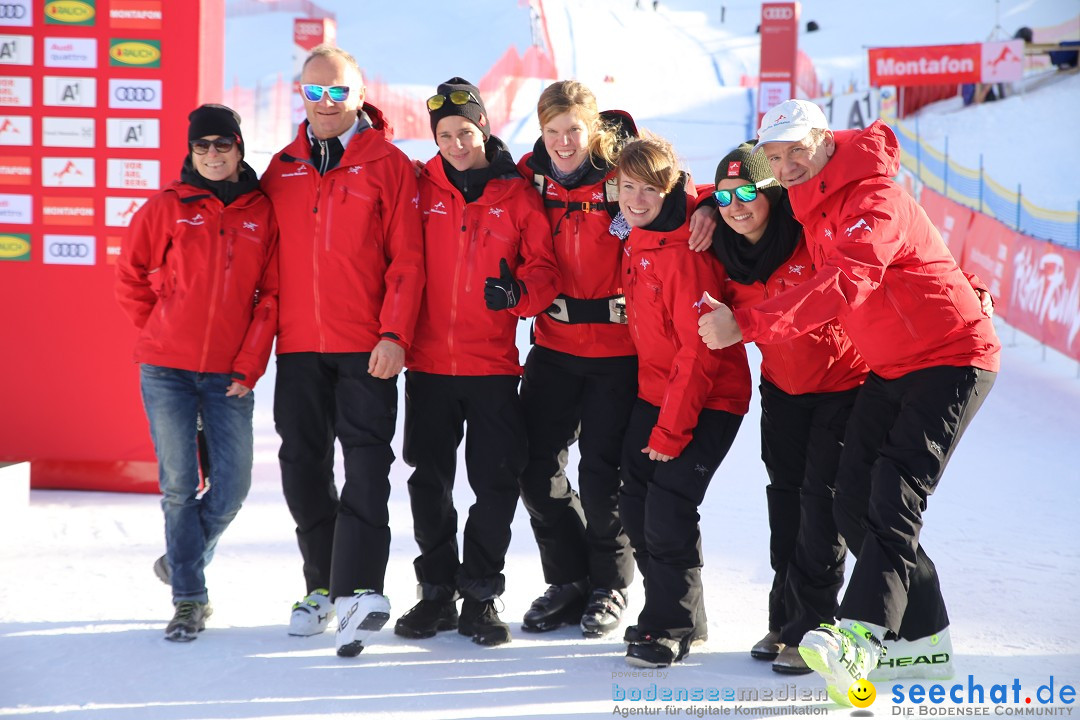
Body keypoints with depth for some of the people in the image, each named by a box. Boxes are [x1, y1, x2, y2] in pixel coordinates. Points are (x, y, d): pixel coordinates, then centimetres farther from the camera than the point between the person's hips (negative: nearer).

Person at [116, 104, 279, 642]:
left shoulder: (261, 214, 4)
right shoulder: (166, 208, 2)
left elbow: (271, 295, 3)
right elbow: (131, 278, 9)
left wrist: (250, 366, -4)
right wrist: (161, 334, 5)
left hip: (231, 374, 1)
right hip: (166, 372, -1)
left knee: (233, 486, 0)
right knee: (179, 485, -1)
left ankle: (182, 561, 27)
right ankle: (189, 599, 9)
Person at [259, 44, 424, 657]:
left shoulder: (388, 164, 0)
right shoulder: (283, 169, 13)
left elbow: (407, 258, -4)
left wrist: (395, 334, -13)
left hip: (367, 350, -5)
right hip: (298, 348, 5)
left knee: (366, 467, -9)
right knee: (304, 469, 9)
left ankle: (360, 591, -15)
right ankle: (324, 586, 21)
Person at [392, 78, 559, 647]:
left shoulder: (518, 194, 2)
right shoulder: (422, 189, 5)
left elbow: (543, 267, 0)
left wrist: (519, 291, -21)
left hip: (494, 364, -1)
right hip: (429, 360, 1)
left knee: (496, 482, 0)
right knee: (429, 480, 7)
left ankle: (480, 596, 13)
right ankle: (437, 592, 20)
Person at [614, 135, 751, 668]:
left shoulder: (685, 252, -23)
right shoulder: (634, 238, 2)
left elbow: (699, 349, -23)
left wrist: (671, 429, -20)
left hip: (706, 400, -8)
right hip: (653, 390, 8)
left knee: (669, 510, -12)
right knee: (634, 503, 8)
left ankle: (671, 628, 4)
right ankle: (669, 609, 24)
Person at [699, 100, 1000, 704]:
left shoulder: (875, 201, -23)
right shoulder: (811, 201, 5)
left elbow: (842, 285, -39)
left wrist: (746, 326, -46)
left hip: (952, 359, -9)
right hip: (890, 369, 9)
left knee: (896, 496, -24)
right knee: (855, 506, 3)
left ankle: (859, 636, -35)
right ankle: (925, 633, 14)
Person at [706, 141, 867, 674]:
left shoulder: (810, 235, -23)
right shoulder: (724, 255, -7)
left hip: (842, 379, -5)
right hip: (782, 385, 5)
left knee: (820, 495, -7)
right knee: (784, 494, 9)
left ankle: (812, 628, 1)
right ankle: (784, 618, 21)